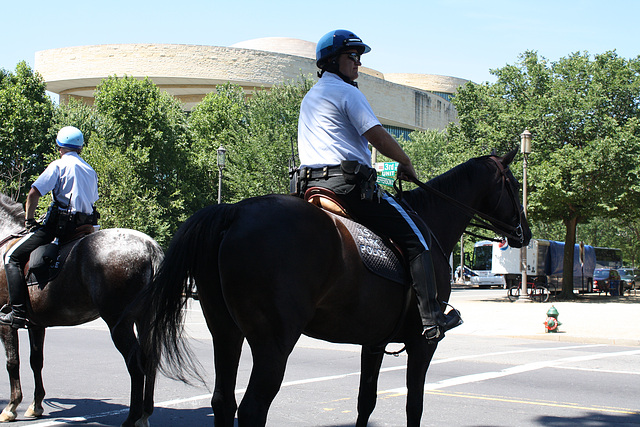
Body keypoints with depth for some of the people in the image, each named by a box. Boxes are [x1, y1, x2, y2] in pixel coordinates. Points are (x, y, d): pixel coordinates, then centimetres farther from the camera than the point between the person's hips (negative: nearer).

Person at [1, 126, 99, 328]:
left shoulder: (59, 165, -2)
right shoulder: (91, 171, 20)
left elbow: (34, 194, -9)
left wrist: (29, 220, 3)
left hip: (58, 223, -7)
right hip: (85, 226, 7)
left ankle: (18, 312, -13)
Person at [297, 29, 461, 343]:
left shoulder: (310, 97, 24)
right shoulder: (346, 91, -4)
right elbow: (378, 137, -12)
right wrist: (405, 162, 4)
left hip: (311, 184, 9)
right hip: (348, 182, -9)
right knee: (416, 234, -6)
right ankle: (432, 319, -14)